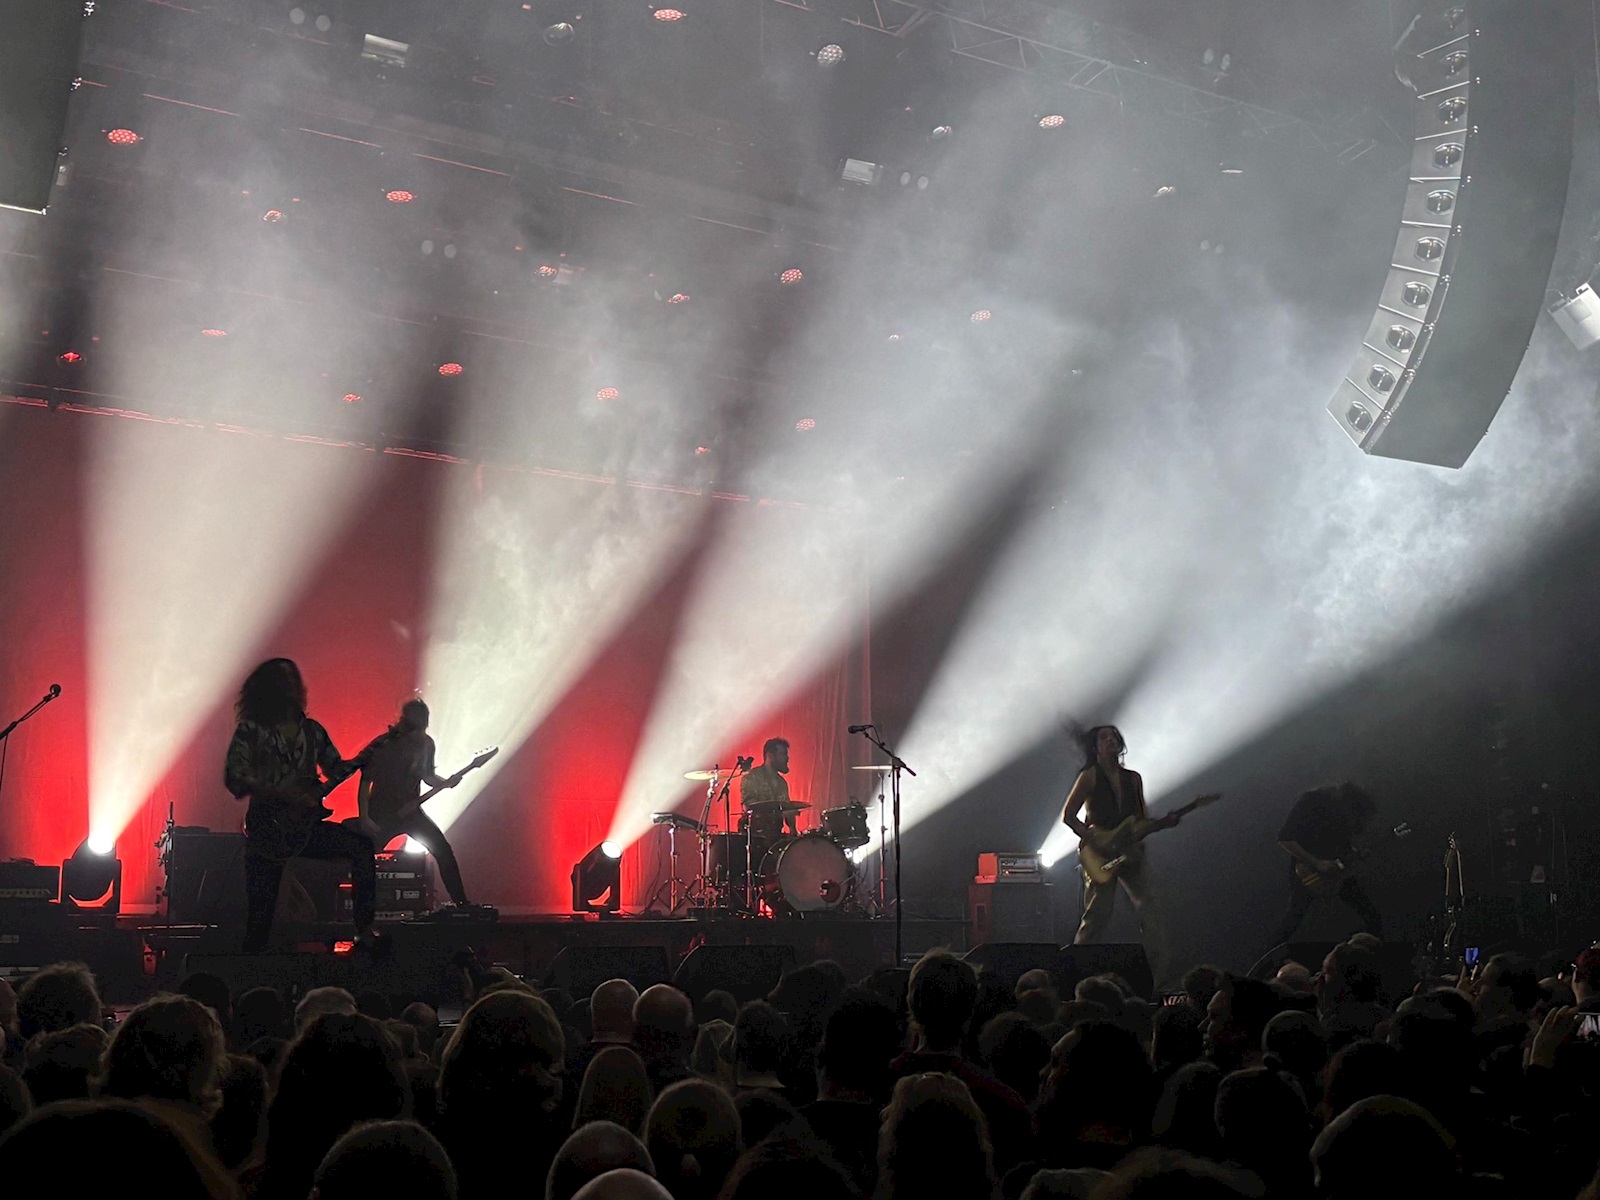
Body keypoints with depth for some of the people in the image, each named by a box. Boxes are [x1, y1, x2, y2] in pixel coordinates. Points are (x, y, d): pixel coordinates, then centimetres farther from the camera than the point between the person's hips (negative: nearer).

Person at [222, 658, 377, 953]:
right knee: (260, 916, -7)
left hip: (305, 824, 4)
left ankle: (365, 931, -18)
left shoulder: (312, 730, 11)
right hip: (268, 829, -4)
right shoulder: (251, 730, -3)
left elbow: (336, 769, 16)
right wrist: (286, 795, -19)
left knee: (361, 846, -18)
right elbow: (235, 778, -12)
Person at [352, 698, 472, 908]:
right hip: (381, 815, -4)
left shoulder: (426, 744, 0)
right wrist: (364, 818, -16)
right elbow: (365, 781, -11)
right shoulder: (382, 745, -15)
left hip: (410, 811, 4)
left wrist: (445, 783, -7)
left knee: (444, 851, -5)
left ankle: (461, 904, 1)